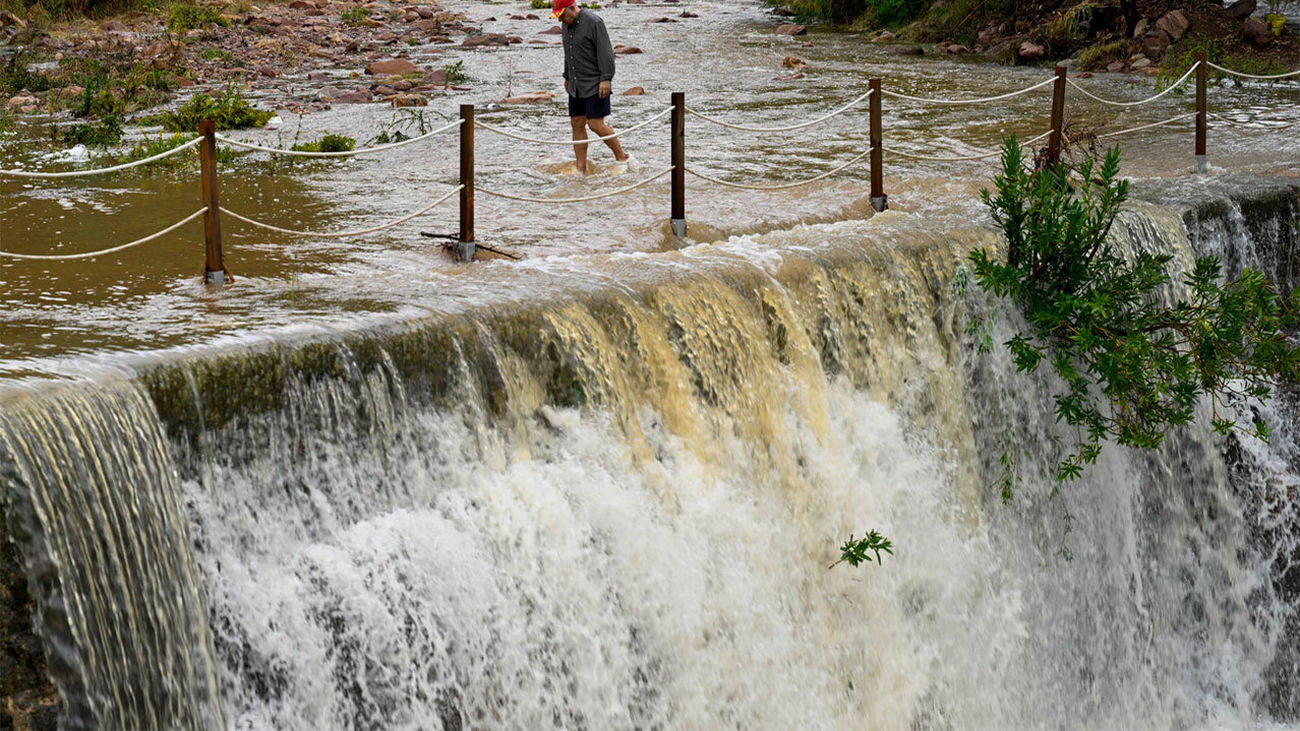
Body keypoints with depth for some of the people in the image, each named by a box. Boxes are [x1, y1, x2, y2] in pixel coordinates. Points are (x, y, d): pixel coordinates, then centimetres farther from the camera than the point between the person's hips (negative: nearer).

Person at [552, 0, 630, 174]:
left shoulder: (593, 22, -15)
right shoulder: (567, 25, 10)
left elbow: (605, 51, -18)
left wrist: (606, 79, -22)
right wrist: (567, 76, 27)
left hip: (595, 85, -8)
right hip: (576, 86, 8)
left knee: (596, 124, -11)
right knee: (577, 124, 4)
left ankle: (621, 156, 6)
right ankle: (581, 169, 7)